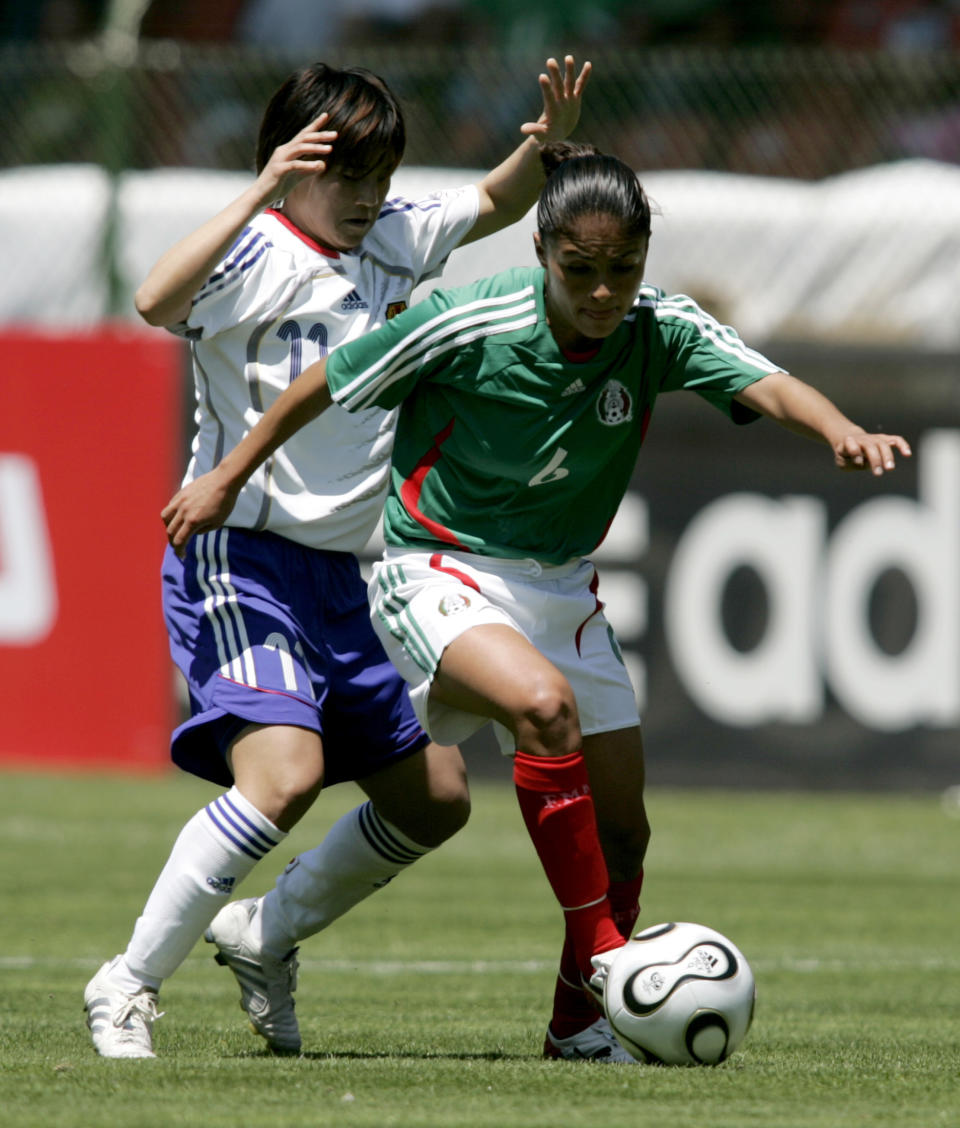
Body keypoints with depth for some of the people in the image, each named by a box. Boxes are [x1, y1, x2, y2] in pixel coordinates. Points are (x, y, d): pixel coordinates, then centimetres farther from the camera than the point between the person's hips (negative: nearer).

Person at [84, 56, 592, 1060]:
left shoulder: (388, 241, 10)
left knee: (434, 798, 11)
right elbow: (156, 302, -34)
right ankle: (129, 986, -16)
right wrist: (259, 194, -36)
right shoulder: (258, 259, -13)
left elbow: (494, 205, 27)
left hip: (344, 575, 9)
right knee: (286, 772, -28)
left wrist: (549, 141, 7)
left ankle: (266, 935, 30)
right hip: (239, 556, -9)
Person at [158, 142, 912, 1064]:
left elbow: (766, 387, -29)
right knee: (543, 704, -34)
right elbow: (325, 384, -7)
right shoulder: (466, 327, -20)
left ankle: (578, 1023, 26)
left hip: (560, 587, 5)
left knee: (621, 831, 6)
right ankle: (602, 955, -26)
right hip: (436, 573, -5)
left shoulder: (660, 331, -12)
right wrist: (228, 478, 2)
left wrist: (840, 431, -50)